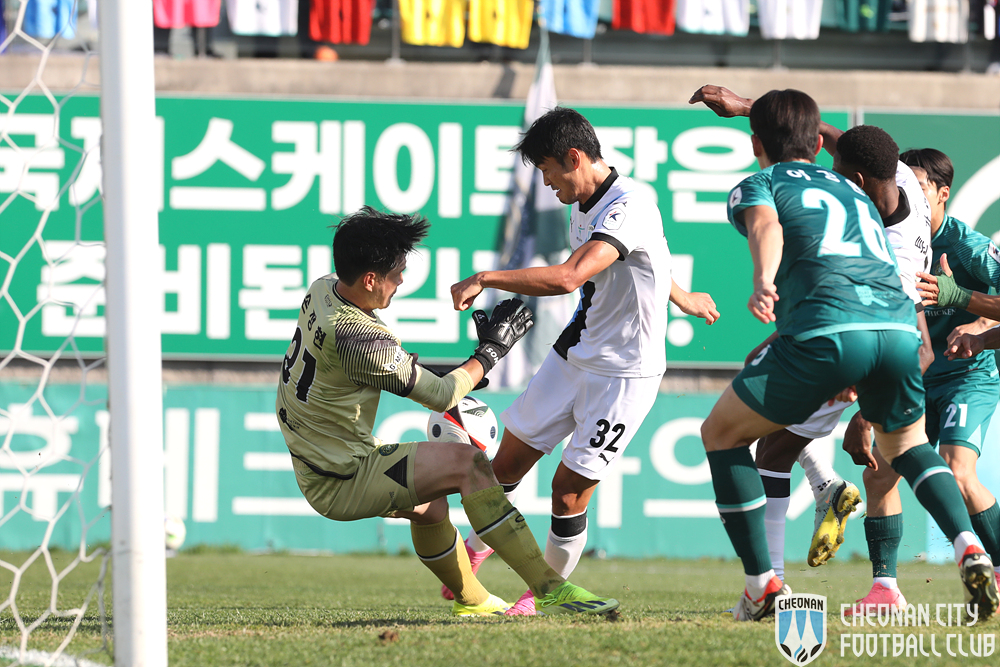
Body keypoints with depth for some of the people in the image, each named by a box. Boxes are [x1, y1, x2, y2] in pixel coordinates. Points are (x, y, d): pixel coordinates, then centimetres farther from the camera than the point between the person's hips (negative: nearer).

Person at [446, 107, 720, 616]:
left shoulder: (628, 208, -26)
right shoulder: (584, 204, 5)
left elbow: (568, 277, -39)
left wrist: (485, 278, -33)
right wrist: (680, 298, 43)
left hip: (624, 375, -8)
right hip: (573, 357, 8)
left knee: (568, 491, -6)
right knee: (509, 460, 11)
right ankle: (475, 549, 36)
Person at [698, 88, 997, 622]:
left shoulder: (758, 185, 18)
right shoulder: (854, 191, 35)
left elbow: (766, 225, -6)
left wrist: (763, 283, -26)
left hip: (828, 331, -5)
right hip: (900, 328, 5)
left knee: (721, 433, 16)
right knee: (906, 443, 32)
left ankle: (763, 586, 9)